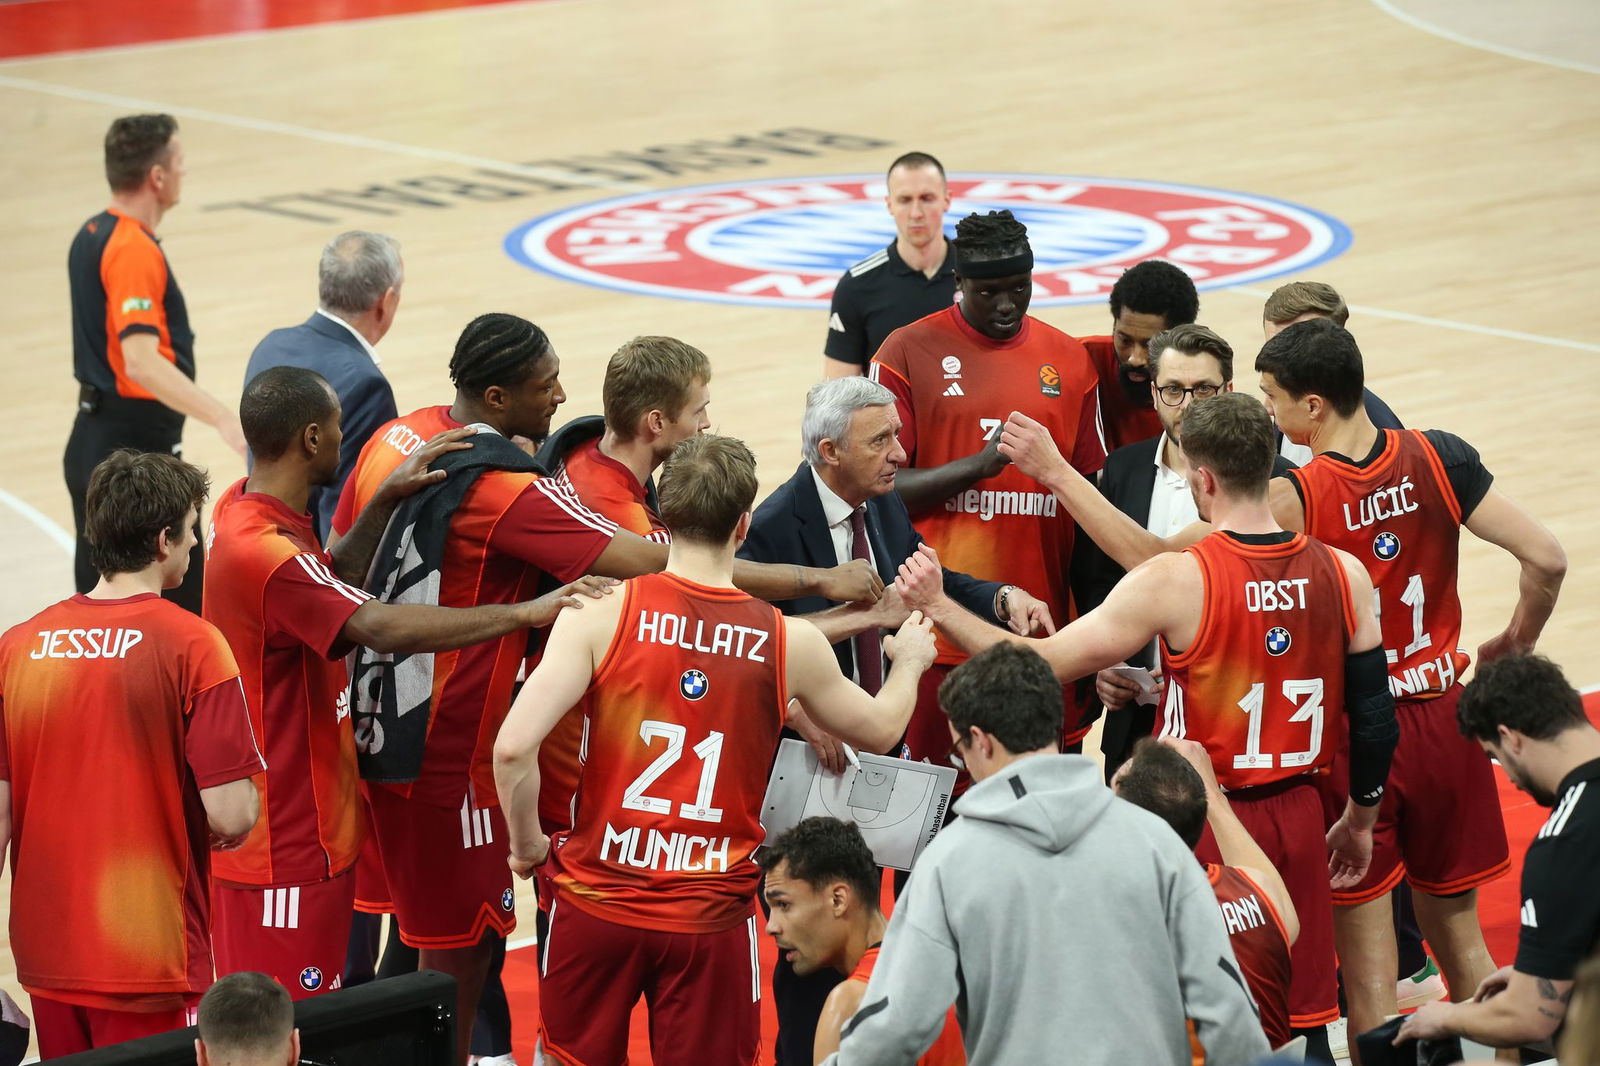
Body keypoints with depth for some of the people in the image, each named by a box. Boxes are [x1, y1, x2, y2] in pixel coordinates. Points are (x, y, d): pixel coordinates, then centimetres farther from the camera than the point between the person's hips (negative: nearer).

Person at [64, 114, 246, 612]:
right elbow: (142, 363, -31)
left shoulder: (92, 236, 10)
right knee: (181, 606, -1)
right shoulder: (135, 252, -19)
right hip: (138, 451, -9)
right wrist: (223, 417, -40)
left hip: (91, 441, 9)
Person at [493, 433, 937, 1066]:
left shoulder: (600, 616, -10)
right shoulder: (789, 643, -5)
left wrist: (526, 842, -1)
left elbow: (513, 748, -19)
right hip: (710, 918, 0)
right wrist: (909, 664, 37)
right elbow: (879, 730, 16)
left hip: (598, 900, 0)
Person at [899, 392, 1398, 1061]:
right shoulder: (1343, 575, -3)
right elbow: (1374, 717, 4)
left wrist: (939, 607, -2)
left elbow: (1043, 668, -13)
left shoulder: (1176, 581, -17)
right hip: (1300, 821, 4)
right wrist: (1359, 821, 20)